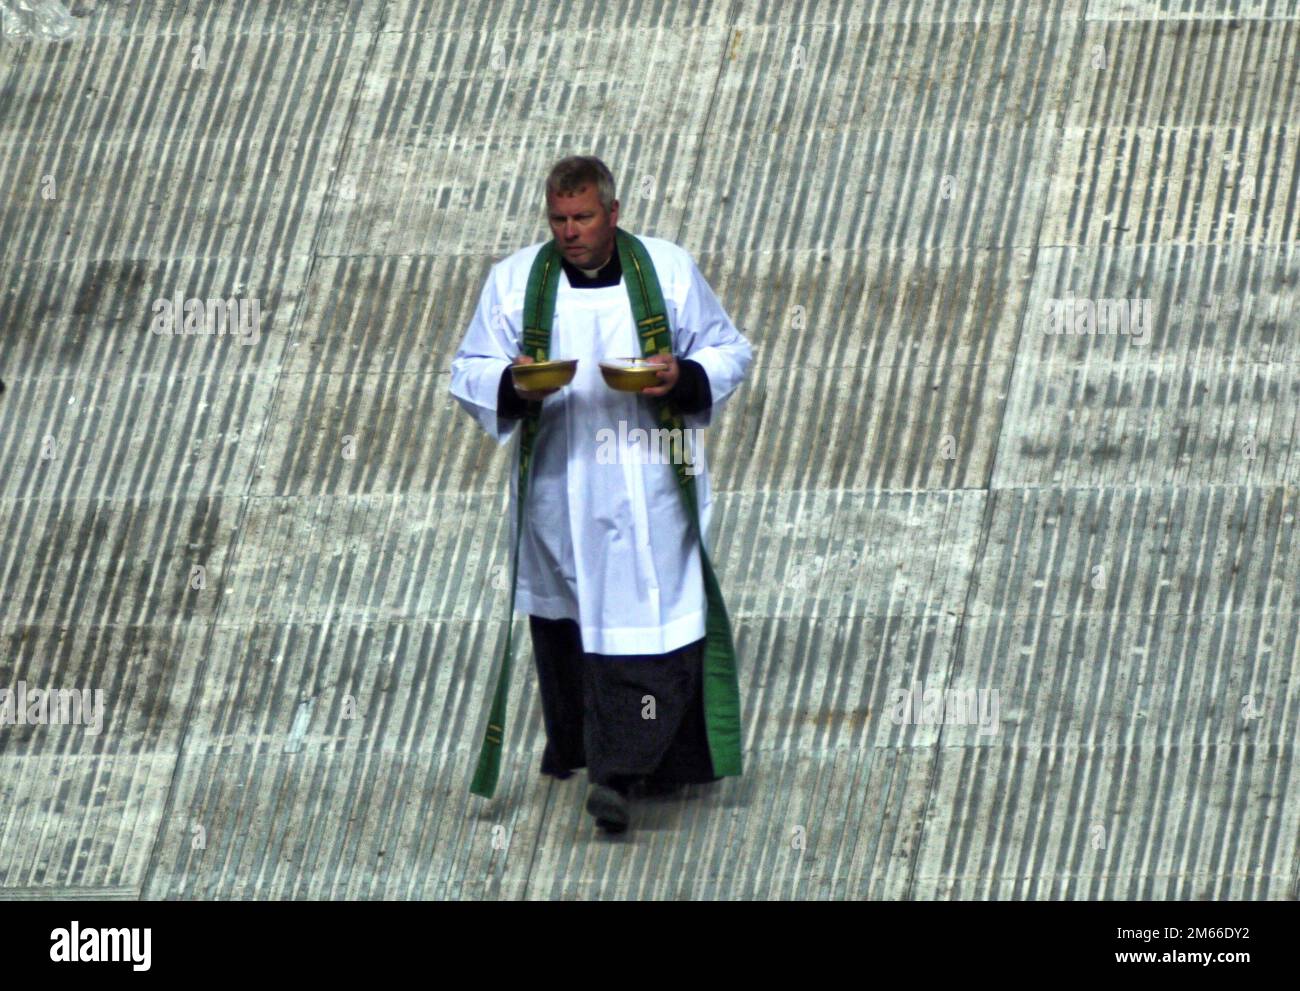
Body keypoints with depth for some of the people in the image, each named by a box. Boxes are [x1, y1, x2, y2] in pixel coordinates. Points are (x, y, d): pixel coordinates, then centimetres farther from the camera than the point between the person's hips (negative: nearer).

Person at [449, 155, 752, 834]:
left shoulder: (668, 268, 2)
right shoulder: (514, 279, 4)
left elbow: (728, 351, 7)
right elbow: (469, 371, 3)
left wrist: (683, 377, -15)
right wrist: (513, 386, -19)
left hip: (647, 484, -2)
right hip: (557, 488, 2)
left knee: (646, 617, -11)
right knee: (561, 614, 12)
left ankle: (619, 772, -13)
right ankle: (570, 744, 32)